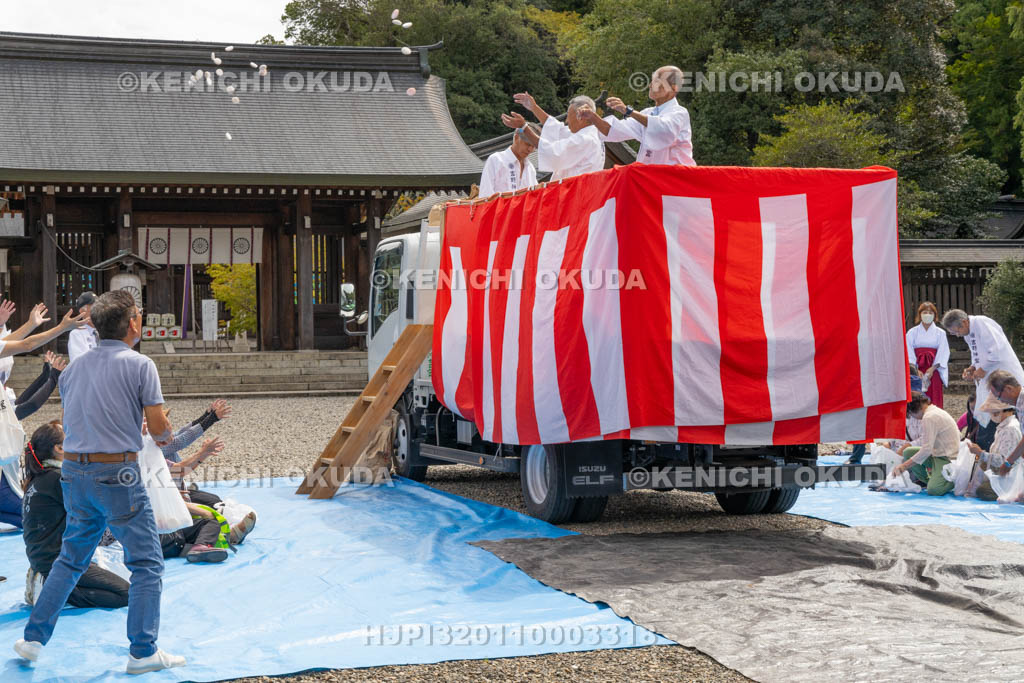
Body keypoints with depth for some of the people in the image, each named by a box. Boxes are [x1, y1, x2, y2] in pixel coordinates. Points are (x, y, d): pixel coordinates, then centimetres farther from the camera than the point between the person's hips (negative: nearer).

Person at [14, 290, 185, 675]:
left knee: (71, 558, 20)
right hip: (118, 475, -6)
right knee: (146, 563, 4)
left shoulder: (73, 368, 11)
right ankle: (143, 652, 4)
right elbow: (159, 428, -10)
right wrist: (165, 434, 14)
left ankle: (33, 638, 21)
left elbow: (75, 420, 17)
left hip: (74, 471, 6)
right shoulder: (140, 366, -8)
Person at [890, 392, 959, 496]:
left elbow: (926, 450, -23)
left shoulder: (929, 418, -19)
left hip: (949, 460, -10)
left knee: (933, 490, -28)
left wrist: (904, 466, -19)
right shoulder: (936, 411, 12)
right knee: (908, 452, 1)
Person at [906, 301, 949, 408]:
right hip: (917, 369, 0)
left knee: (934, 398, -3)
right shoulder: (912, 332, 6)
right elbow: (909, 352, -1)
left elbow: (943, 353, 1)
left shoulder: (940, 333, 7)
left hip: (934, 370, 1)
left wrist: (932, 368, -12)